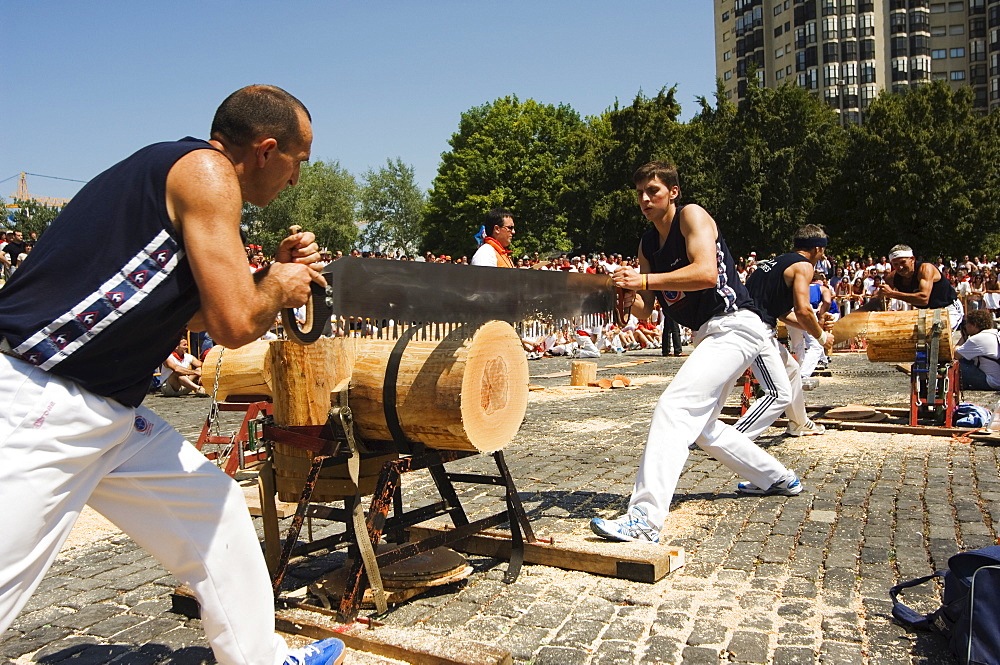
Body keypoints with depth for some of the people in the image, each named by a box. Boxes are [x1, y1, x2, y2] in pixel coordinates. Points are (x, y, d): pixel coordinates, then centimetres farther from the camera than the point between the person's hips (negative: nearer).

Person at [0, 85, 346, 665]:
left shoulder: (191, 177, 15)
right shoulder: (206, 171, -13)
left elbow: (182, 313, 20)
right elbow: (235, 323, -20)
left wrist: (275, 272, 14)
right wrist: (279, 288, 1)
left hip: (111, 414, 10)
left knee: (215, 510, 15)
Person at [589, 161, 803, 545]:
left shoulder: (692, 216, -8)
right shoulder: (647, 245, 14)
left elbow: (706, 273, -25)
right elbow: (644, 311, 9)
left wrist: (645, 280, -29)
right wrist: (628, 294, -12)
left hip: (734, 326, -10)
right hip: (708, 335, 10)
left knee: (673, 408, -24)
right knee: (702, 427, 20)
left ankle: (644, 520, -30)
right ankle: (778, 479, 41)